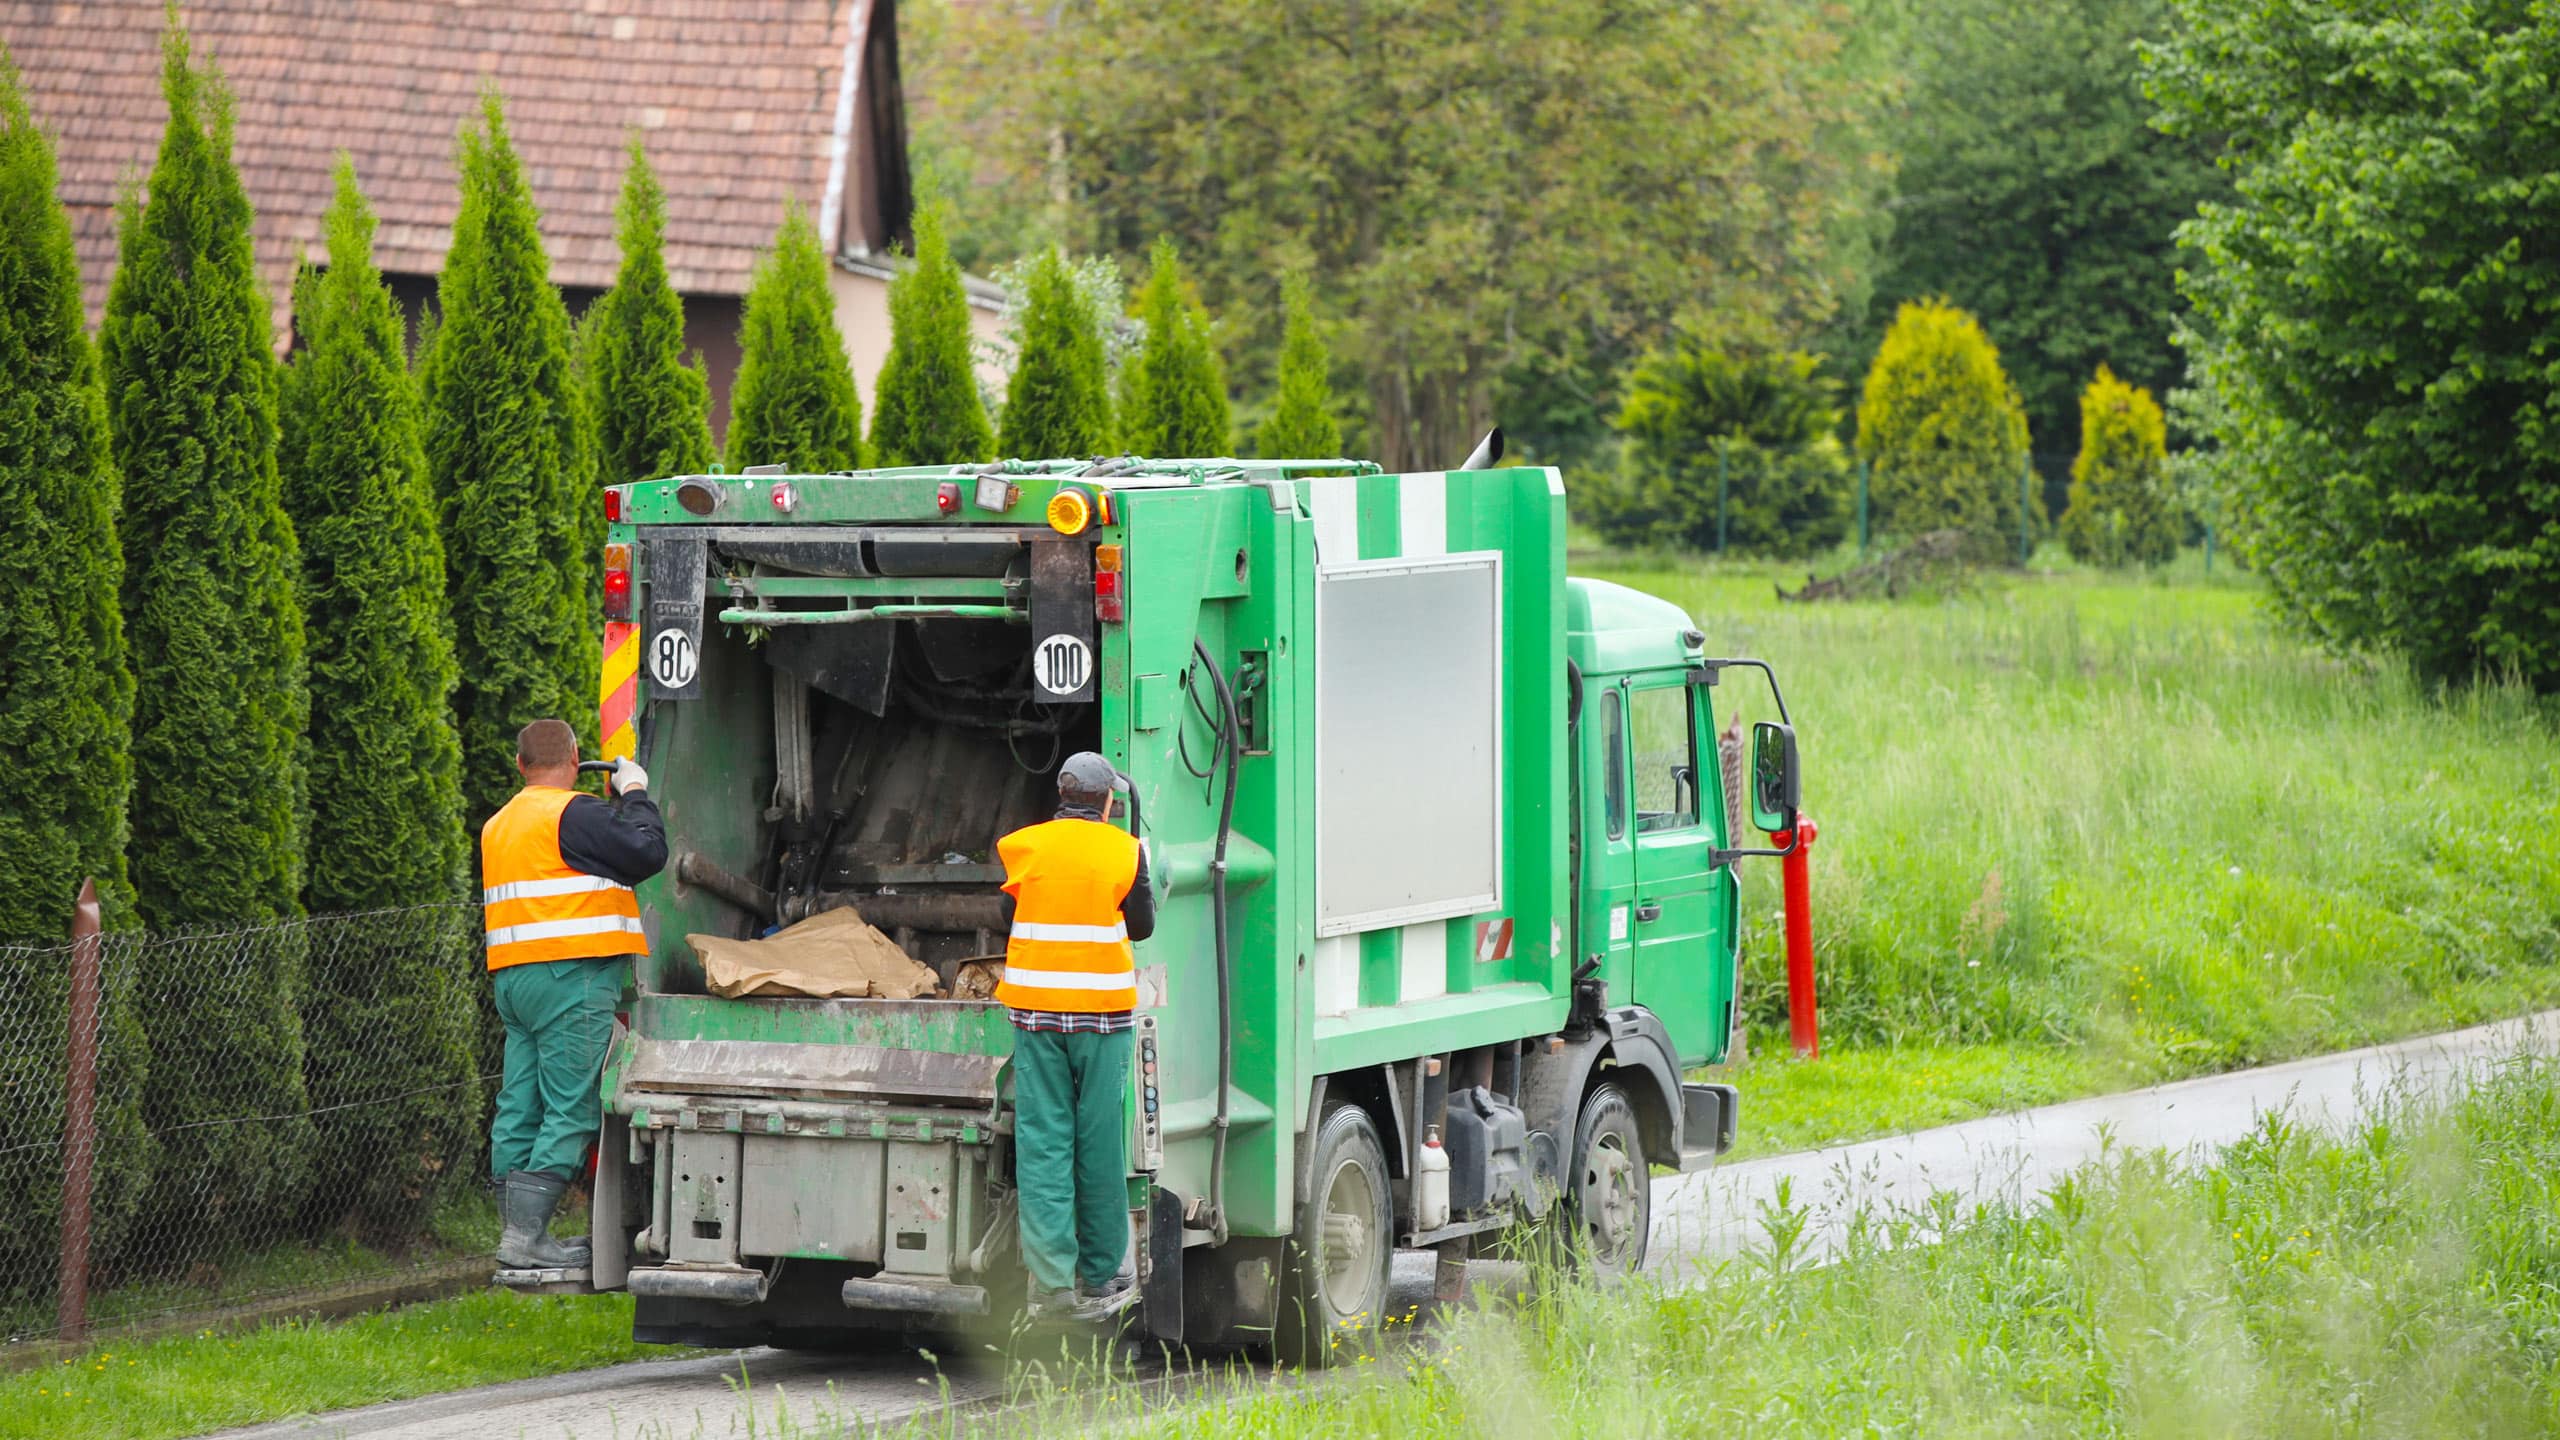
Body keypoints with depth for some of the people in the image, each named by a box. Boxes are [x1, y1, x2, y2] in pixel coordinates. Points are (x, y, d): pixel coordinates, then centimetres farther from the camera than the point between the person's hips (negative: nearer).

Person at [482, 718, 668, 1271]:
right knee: (572, 1110, -8)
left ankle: (516, 1232, 8)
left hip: (512, 977, 9)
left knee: (520, 1111, 8)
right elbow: (647, 852, -12)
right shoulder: (574, 813, -8)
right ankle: (526, 1235, -14)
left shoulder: (497, 826, 20)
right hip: (573, 976, -9)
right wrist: (634, 793, 3)